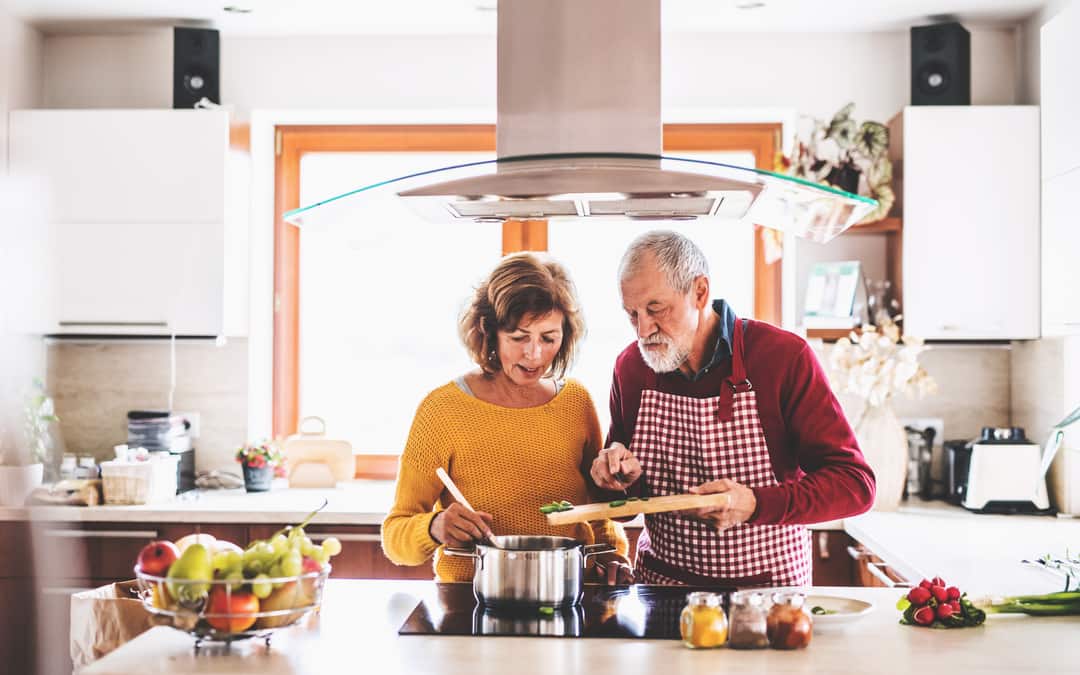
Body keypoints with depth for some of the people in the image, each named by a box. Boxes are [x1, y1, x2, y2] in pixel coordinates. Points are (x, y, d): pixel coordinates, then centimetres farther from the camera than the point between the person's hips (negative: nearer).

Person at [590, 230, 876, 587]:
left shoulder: (785, 357, -9)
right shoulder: (630, 366, 4)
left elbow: (855, 484, -12)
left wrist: (755, 504, -25)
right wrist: (621, 474, -6)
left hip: (767, 588, -5)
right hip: (660, 583, 5)